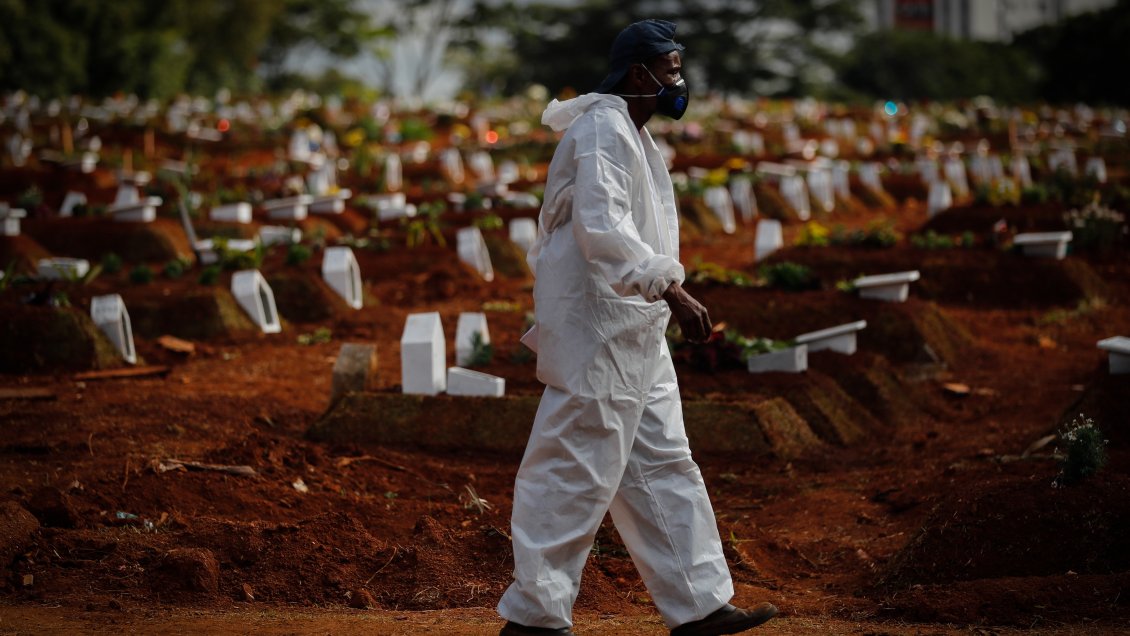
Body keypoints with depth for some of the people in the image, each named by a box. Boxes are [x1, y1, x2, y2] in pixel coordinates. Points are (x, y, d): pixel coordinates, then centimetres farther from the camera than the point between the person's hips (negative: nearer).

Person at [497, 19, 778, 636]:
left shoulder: (631, 133, 18)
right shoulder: (601, 129, -15)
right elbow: (602, 227, -27)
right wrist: (670, 289, -34)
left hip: (634, 336, 11)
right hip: (597, 331, -11)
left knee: (662, 467, 11)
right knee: (577, 472, -6)